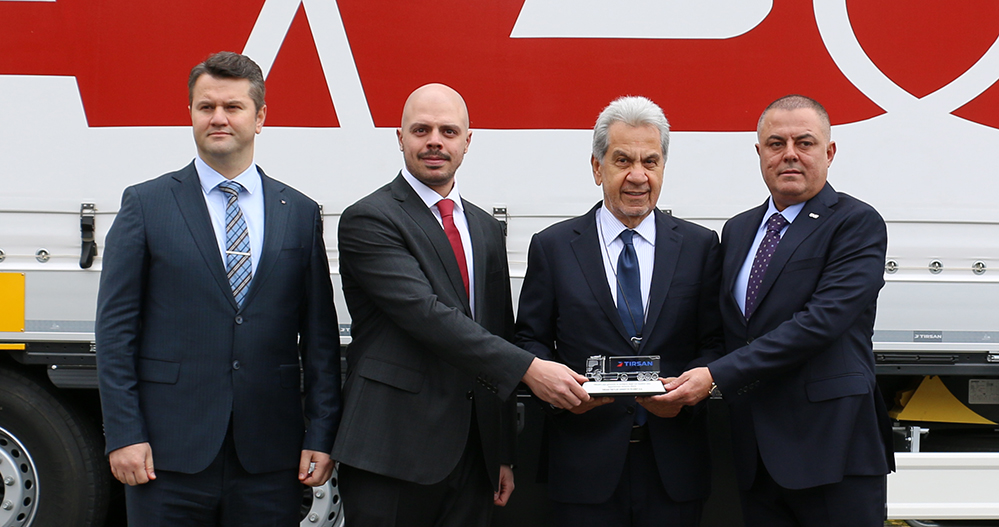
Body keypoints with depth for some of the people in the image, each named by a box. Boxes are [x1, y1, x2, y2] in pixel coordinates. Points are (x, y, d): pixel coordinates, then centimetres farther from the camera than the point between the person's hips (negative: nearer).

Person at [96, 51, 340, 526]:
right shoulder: (145, 205, 4)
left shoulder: (300, 213, 9)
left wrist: (321, 435, 3)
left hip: (270, 454, 2)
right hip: (170, 451, -1)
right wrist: (123, 433, -6)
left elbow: (319, 336, 8)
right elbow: (115, 329, 1)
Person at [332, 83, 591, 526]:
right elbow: (426, 314, -18)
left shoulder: (486, 229, 16)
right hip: (393, 451, -6)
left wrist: (503, 453, 16)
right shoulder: (368, 220, -6)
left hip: (472, 453, 6)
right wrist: (529, 368, -23)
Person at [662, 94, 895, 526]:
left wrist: (717, 376, -19)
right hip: (755, 455, 6)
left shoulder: (856, 224, -5)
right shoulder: (737, 231, 16)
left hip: (832, 448, -5)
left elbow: (821, 321, -17)